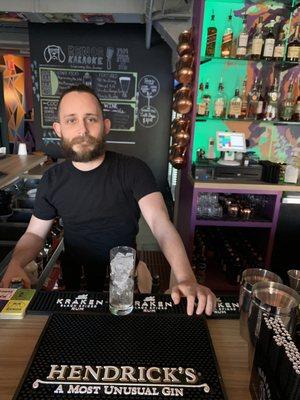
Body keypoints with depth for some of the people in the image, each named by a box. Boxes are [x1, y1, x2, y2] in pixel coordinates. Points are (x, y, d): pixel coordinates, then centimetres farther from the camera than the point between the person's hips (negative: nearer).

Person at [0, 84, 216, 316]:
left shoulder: (134, 170, -21)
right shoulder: (52, 179, -9)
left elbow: (161, 224, -32)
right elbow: (35, 233, 0)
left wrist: (187, 279, -48)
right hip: (74, 270, 3)